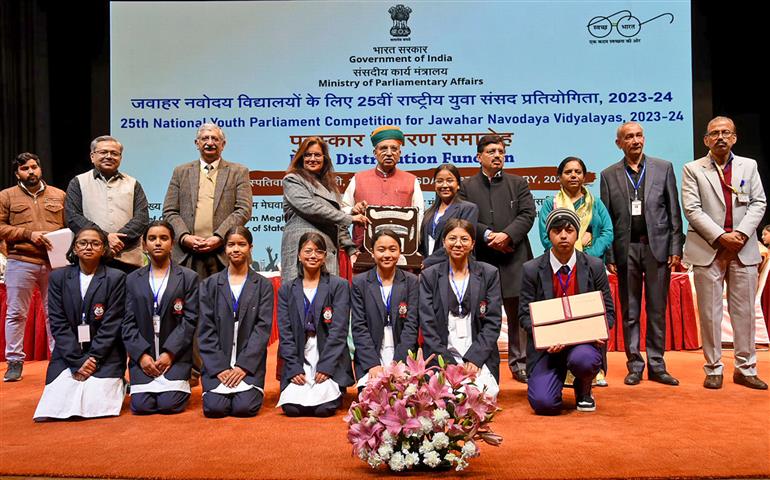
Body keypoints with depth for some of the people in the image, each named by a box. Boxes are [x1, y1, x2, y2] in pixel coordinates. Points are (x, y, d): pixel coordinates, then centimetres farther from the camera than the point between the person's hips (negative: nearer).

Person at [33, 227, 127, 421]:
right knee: (52, 409, -16)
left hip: (104, 356, -2)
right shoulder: (58, 277, 6)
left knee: (96, 406, -21)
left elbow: (112, 324, -6)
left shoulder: (116, 278, -2)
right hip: (67, 355, 3)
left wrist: (93, 359, -14)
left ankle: (116, 385, 12)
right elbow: (58, 323, -1)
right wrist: (78, 361, -10)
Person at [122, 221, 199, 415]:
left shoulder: (188, 277, 4)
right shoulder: (133, 279, 11)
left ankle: (179, 383, 16)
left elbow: (190, 320, -3)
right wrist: (141, 354, -9)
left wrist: (169, 353, -12)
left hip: (175, 355, -2)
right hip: (142, 355, 2)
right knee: (141, 406, -13)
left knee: (170, 404, -16)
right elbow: (128, 323, 5)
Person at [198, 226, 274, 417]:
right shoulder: (209, 285, 9)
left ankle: (253, 391, 13)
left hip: (249, 363, -1)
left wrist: (243, 366, -13)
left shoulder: (263, 285, 5)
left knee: (245, 407, -20)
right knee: (214, 408, -18)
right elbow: (206, 330, 2)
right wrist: (220, 367, -9)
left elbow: (263, 328, -3)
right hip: (217, 364, 1)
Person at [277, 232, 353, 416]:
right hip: (298, 362, 2)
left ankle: (333, 391, 11)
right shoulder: (286, 290, 11)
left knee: (324, 408, -22)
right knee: (291, 408, -19)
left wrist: (325, 367, -14)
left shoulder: (339, 286, 3)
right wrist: (294, 368, -9)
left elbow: (339, 330, -5)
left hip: (330, 363, -2)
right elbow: (285, 332, 4)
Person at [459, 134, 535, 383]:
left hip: (514, 258, 1)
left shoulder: (518, 183, 12)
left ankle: (519, 364, 17)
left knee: (518, 314, 6)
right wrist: (487, 235, -14)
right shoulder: (467, 187, 9)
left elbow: (527, 214, 1)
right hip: (481, 259, -1)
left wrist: (507, 235, -14)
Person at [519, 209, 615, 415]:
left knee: (583, 359, -36)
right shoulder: (532, 270, -2)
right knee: (543, 403, -21)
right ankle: (554, 379, 19)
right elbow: (525, 314, -1)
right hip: (547, 345, -1)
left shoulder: (595, 267, 1)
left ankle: (584, 391, 3)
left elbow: (608, 311, 5)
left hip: (583, 341, 1)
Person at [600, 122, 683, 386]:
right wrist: (609, 255, -2)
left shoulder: (663, 168, 7)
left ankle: (657, 365, 15)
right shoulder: (609, 175, 6)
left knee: (657, 310, 5)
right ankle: (634, 365, 15)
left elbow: (674, 211, 5)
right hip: (626, 249, 0)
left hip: (657, 246, 0)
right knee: (630, 312, 6)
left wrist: (676, 248, -2)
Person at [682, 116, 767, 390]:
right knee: (710, 312, 2)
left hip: (744, 249, 3)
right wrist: (721, 236, -13)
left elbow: (758, 203, 5)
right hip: (708, 250, -2)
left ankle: (745, 369, 17)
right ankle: (713, 369, 12)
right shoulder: (693, 169, 3)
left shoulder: (749, 166, 12)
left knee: (744, 311, 7)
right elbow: (691, 209, -6)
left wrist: (742, 232, -11)